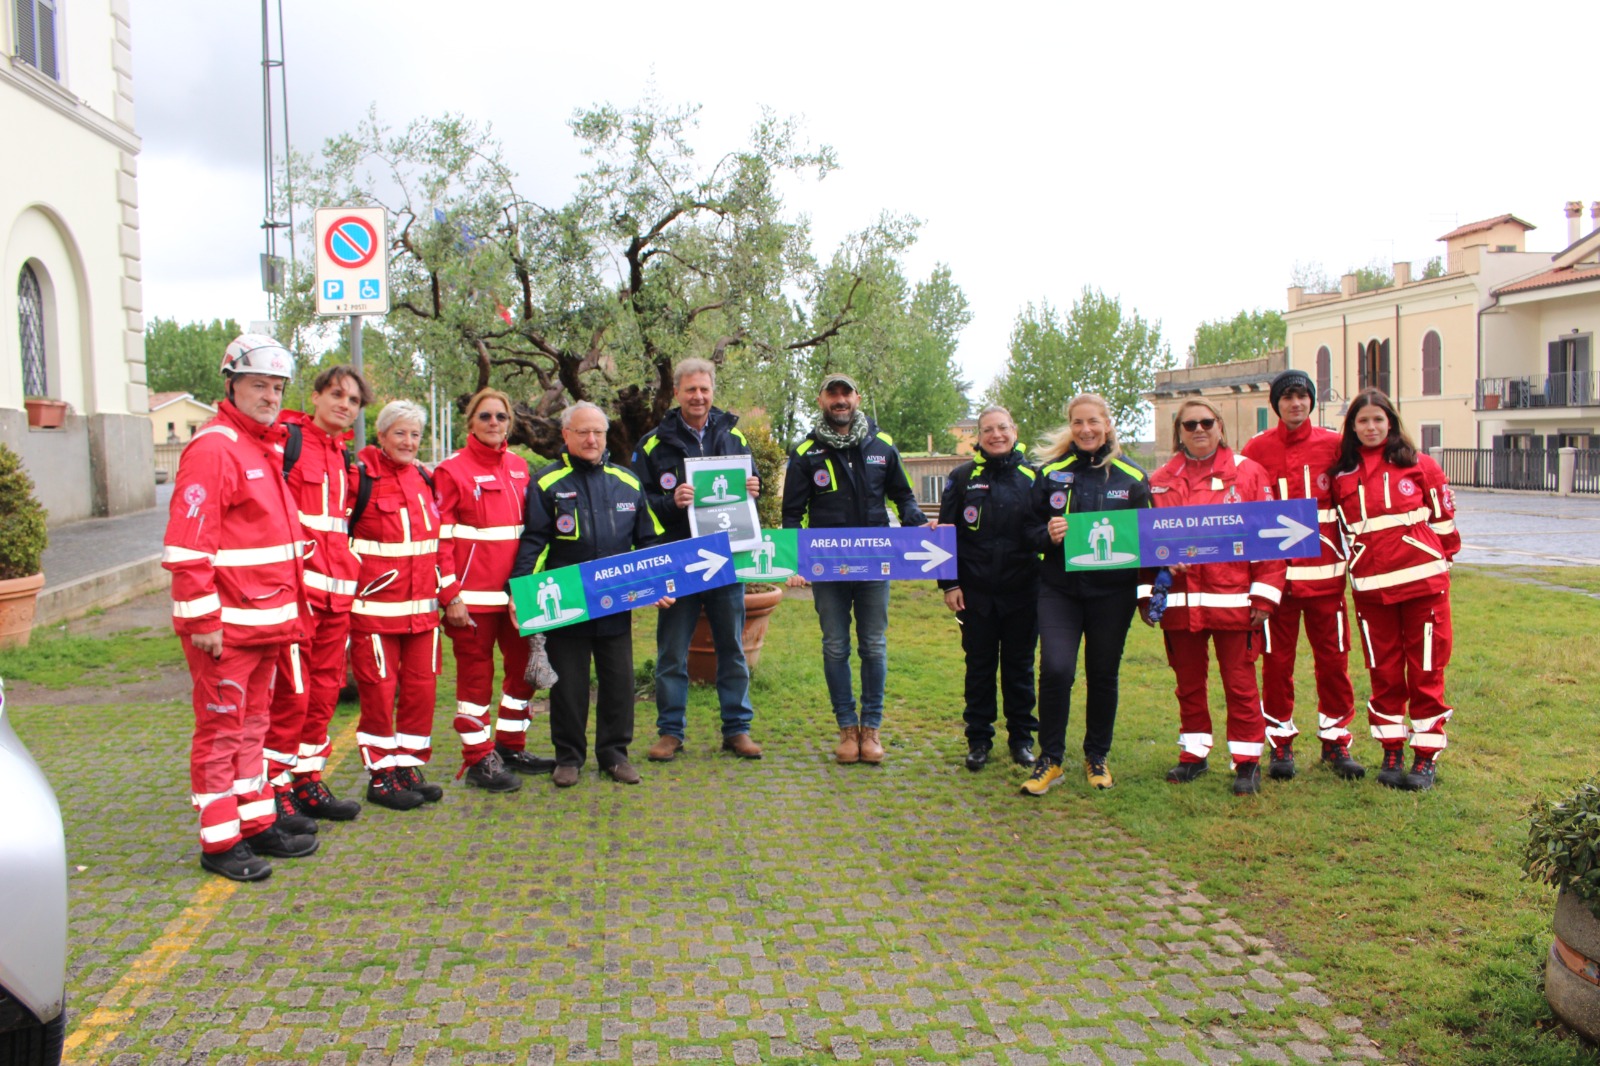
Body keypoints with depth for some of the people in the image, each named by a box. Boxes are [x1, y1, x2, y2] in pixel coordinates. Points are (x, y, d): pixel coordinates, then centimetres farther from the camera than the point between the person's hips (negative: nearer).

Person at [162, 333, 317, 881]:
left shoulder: (268, 450, 16)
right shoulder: (212, 450, -14)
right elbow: (186, 545, -19)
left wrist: (288, 608, 18)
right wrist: (201, 619, -21)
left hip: (267, 618, 9)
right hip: (225, 624, -9)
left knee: (253, 725, 17)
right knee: (221, 730, 1)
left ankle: (258, 823, 28)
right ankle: (219, 841, 11)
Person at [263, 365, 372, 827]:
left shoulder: (346, 457, 19)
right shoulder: (286, 440, -6)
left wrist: (352, 572, 20)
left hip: (338, 589, 8)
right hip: (295, 586, -7)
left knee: (325, 690, 12)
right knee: (290, 692, -5)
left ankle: (308, 780, 23)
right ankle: (275, 788, 6)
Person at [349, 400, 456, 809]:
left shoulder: (423, 479, 12)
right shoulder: (361, 477, -7)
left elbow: (439, 540, 16)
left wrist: (449, 591, 13)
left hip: (421, 606, 6)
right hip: (375, 608, -6)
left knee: (422, 687, 8)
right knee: (380, 690, 1)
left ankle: (410, 767, 22)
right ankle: (381, 776, 14)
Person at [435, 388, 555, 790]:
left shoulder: (519, 467, 11)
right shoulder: (452, 470, -5)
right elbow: (439, 538, -9)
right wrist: (449, 595, -14)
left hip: (518, 590, 6)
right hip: (474, 594, -6)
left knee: (524, 667, 13)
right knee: (476, 674, 3)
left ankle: (510, 747, 29)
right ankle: (478, 759, 14)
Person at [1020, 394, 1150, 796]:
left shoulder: (1132, 477, 3)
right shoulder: (1051, 473, 4)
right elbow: (1031, 532, 7)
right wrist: (1049, 534, -15)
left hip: (1112, 592, 1)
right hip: (1060, 589, 0)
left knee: (1103, 675, 10)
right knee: (1055, 669, -14)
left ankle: (1097, 756, 29)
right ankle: (1050, 759, 3)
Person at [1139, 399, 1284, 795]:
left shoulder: (1248, 473, 2)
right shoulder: (1161, 481, 10)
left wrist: (1265, 594, -7)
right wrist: (1146, 593, 2)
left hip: (1233, 599, -3)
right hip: (1179, 600, 3)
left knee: (1240, 682, 2)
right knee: (1188, 681, 13)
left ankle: (1247, 761, 13)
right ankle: (1194, 753, 27)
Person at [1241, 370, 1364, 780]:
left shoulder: (1333, 445, 5)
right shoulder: (1257, 449, 3)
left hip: (1325, 571, 1)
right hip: (1276, 571, -1)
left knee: (1333, 658, 6)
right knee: (1277, 660, 5)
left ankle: (1335, 741, 20)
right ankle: (1281, 743, 17)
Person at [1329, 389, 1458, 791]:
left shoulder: (1418, 464, 0)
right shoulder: (1341, 474, 6)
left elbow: (1443, 516, 8)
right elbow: (1340, 526, 20)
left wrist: (1441, 558, 13)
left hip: (1422, 580, -2)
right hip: (1371, 586, 2)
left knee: (1426, 670, 2)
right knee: (1383, 672, 8)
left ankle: (1426, 757, 11)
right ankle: (1391, 753, 19)